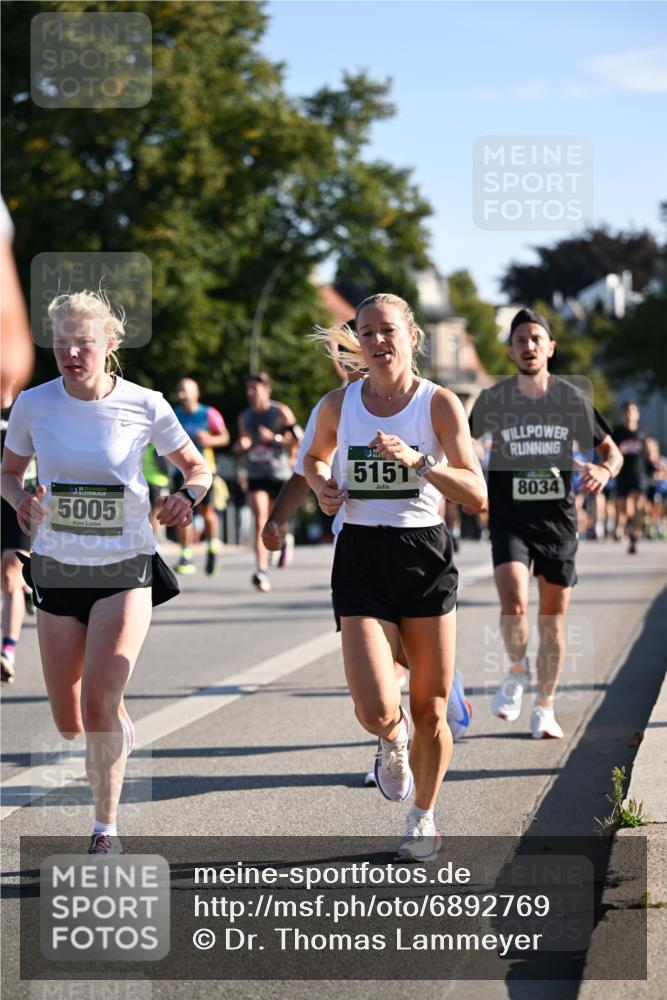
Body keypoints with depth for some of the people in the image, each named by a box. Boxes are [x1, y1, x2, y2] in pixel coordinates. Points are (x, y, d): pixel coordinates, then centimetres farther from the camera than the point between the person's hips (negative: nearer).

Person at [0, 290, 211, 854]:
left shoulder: (145, 405, -9)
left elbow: (197, 467, 5)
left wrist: (188, 497, -18)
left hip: (125, 571, -3)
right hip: (57, 570, 3)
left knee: (97, 705, -18)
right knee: (69, 722, 8)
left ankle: (106, 829, 0)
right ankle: (121, 730, 45)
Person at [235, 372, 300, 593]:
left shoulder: (281, 412, -3)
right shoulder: (245, 417, 11)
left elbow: (297, 439, -6)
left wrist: (274, 438, -19)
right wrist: (241, 446, -1)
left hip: (279, 474, -2)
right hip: (256, 475, 2)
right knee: (260, 520, -15)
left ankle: (283, 540, 47)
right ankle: (262, 571, -23)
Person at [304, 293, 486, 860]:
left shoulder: (439, 403, -6)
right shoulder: (339, 405, 1)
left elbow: (477, 496, -13)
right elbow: (316, 456, 24)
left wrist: (418, 461, -26)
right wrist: (322, 485, 2)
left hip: (426, 558, 0)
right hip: (361, 560, 1)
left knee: (431, 711, 6)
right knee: (376, 712, -15)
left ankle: (424, 817, 31)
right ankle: (393, 740, 24)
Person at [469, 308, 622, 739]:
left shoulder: (573, 399, 1)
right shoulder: (492, 400, -1)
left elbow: (611, 449, 9)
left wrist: (604, 470, -14)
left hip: (559, 521, 1)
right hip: (511, 521, -1)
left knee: (553, 619, 6)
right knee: (514, 605, -22)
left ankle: (544, 708, 23)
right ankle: (517, 671, 9)